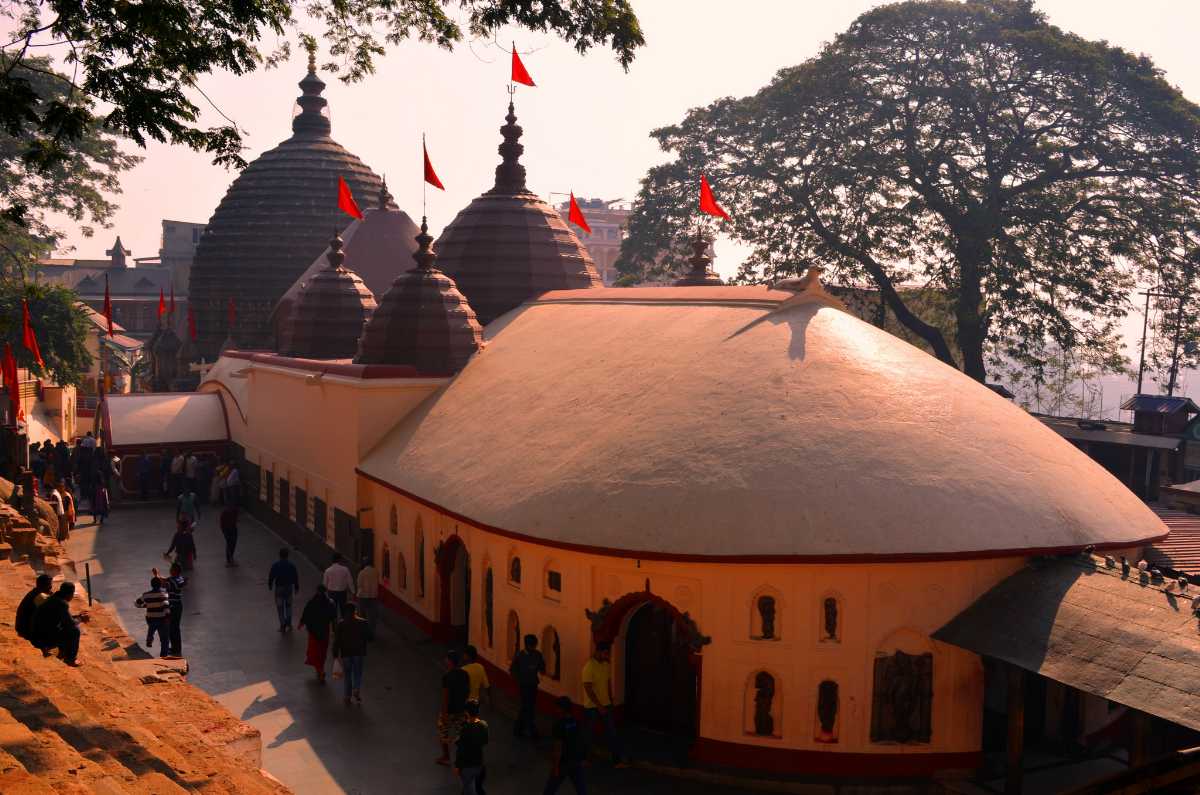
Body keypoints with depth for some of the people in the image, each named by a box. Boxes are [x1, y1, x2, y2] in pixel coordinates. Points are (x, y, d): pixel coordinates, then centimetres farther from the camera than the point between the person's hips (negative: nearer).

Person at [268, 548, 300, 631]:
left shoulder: (275, 565, -15)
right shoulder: (291, 565, -11)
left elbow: (271, 576, -6)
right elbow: (296, 577, -4)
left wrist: (270, 585, 12)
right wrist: (296, 587, 9)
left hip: (279, 588, -2)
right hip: (289, 587, 2)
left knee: (280, 607, 10)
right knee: (288, 606, 21)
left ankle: (282, 626, 12)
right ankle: (288, 624, 21)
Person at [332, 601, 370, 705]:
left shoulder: (341, 624, -11)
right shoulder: (363, 622, -8)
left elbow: (337, 640, -9)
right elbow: (369, 637, -1)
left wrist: (335, 654, 0)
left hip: (346, 653, -1)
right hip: (360, 652, 1)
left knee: (347, 674, 14)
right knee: (358, 673, 14)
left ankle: (348, 696, 18)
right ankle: (357, 690, -10)